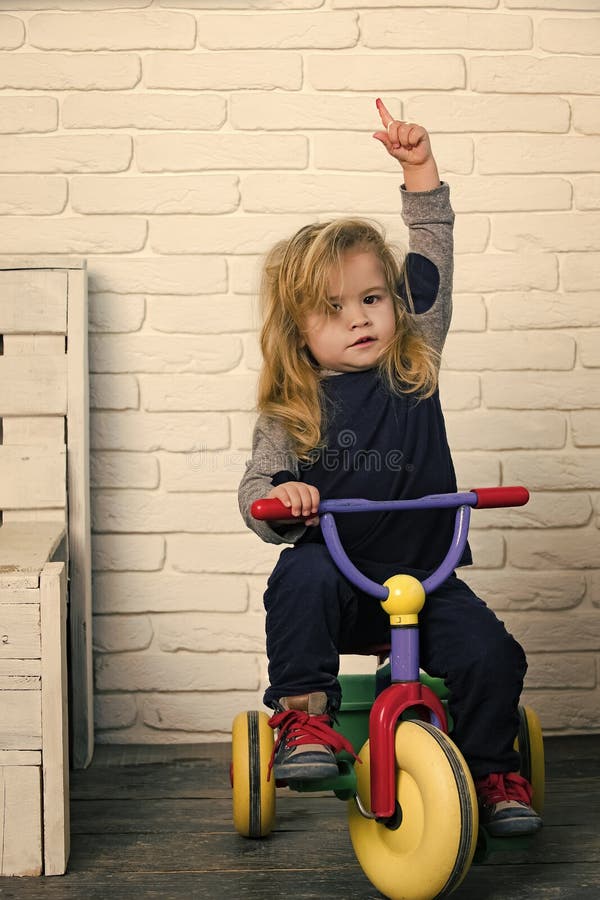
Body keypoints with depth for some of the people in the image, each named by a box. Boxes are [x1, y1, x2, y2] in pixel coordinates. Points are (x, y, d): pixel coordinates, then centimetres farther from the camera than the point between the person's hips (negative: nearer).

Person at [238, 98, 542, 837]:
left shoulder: (413, 367, 2)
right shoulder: (291, 409, -2)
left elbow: (433, 256, 3)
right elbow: (256, 491, -1)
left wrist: (419, 169, -3)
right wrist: (279, 499, -25)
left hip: (426, 579, 2)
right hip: (339, 582, -1)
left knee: (490, 654, -17)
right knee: (302, 576, -34)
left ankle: (491, 771, 8)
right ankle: (302, 714, -21)